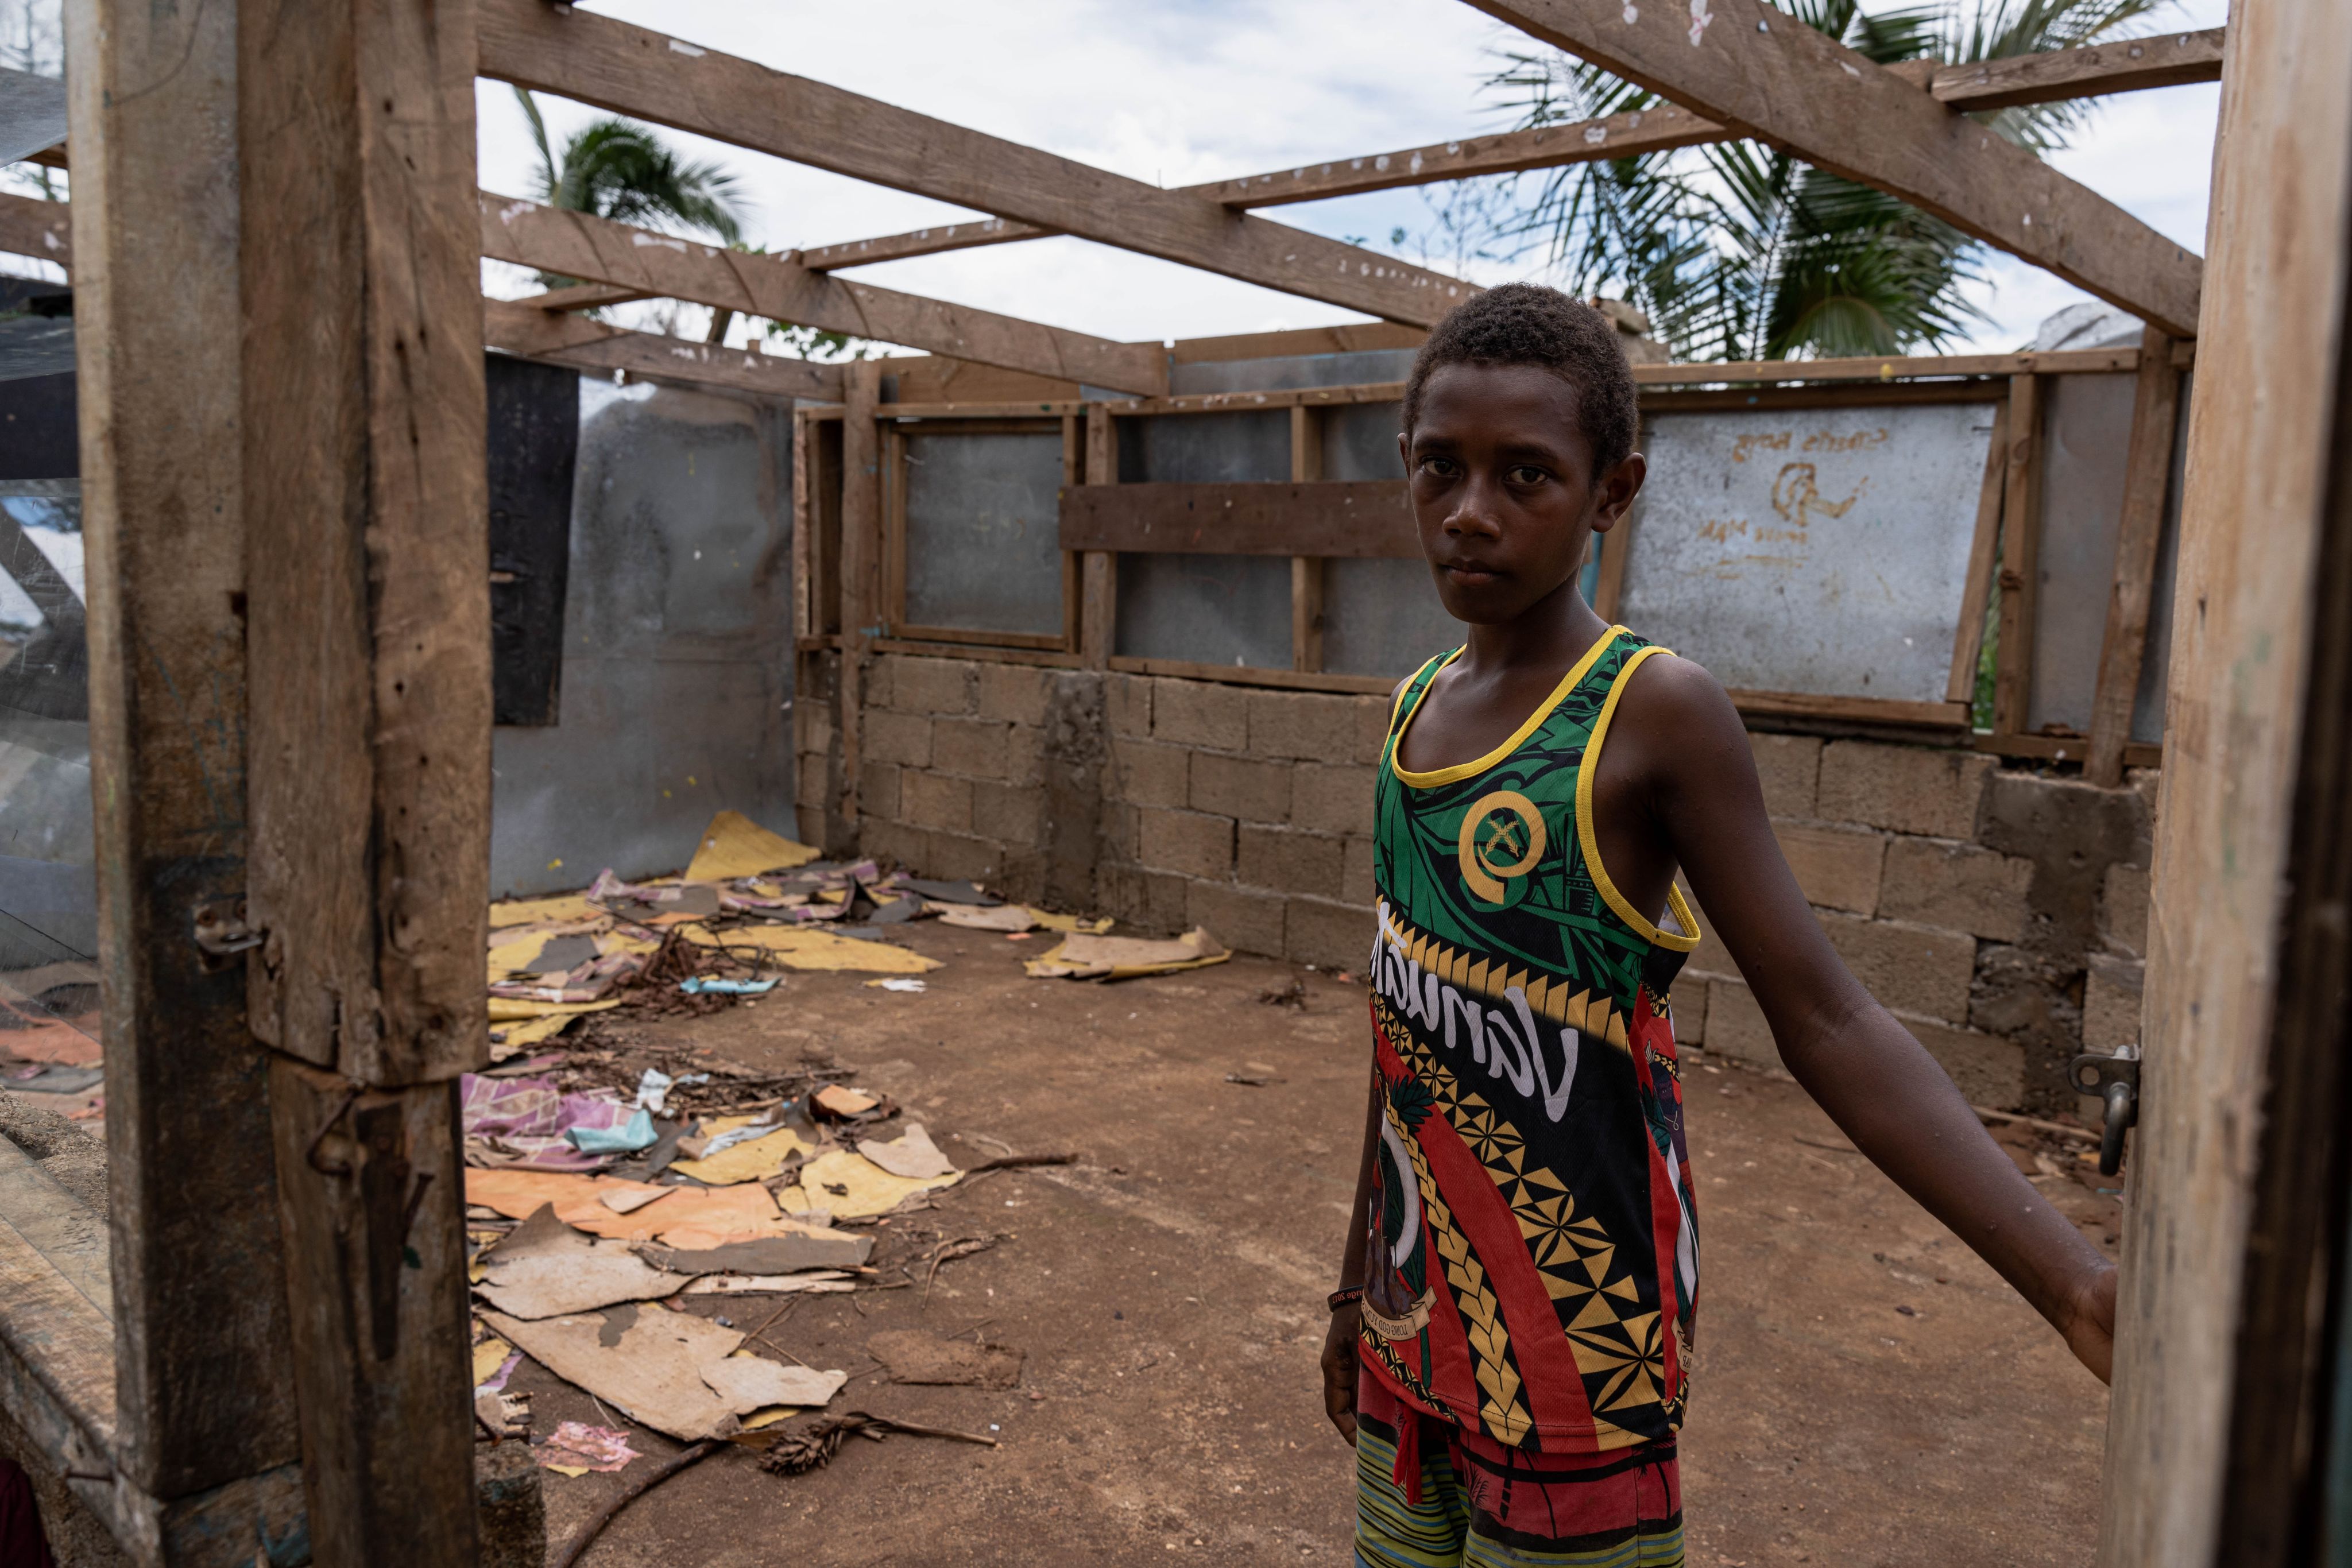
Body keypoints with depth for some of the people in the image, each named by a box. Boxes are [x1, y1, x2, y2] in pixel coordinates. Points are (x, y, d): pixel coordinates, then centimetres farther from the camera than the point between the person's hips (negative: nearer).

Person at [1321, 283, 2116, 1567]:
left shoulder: (1654, 715, -14)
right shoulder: (1415, 707, 5)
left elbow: (1827, 1024, -16)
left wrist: (2079, 1288, -27)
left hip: (1570, 1349, -6)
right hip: (1417, 1313, 6)